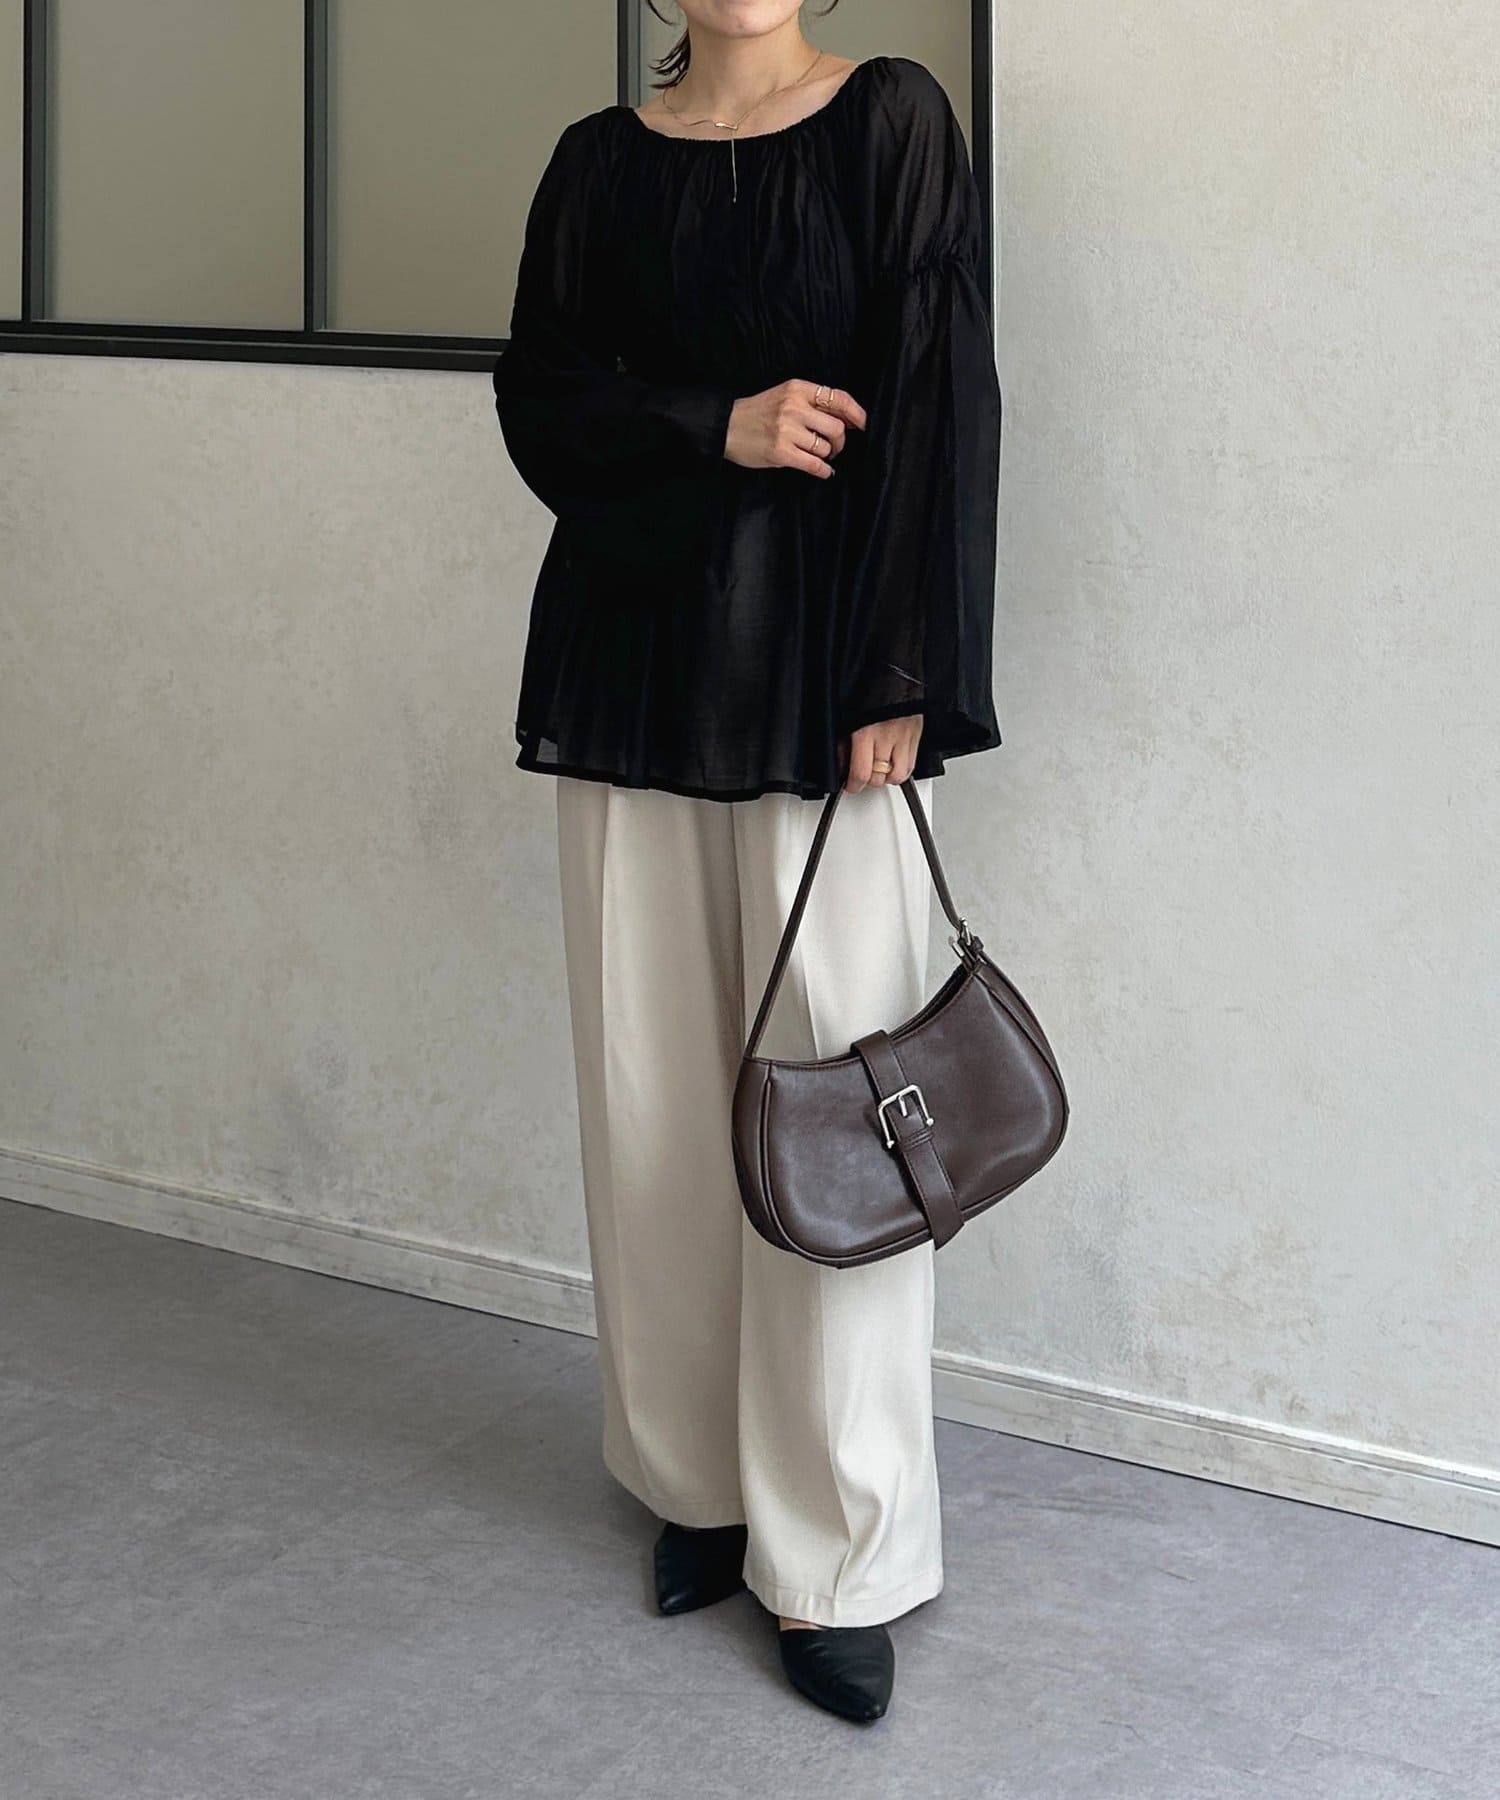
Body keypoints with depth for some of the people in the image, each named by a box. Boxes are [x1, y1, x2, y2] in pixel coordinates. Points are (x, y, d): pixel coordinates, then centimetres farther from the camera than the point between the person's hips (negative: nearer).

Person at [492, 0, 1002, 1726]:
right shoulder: (599, 160, 11)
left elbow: (939, 397, -5)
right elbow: (538, 397, 6)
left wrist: (900, 678, -12)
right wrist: (719, 428, -12)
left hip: (817, 667, -3)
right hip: (636, 658, 4)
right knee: (652, 1089, 6)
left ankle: (838, 1557, 3)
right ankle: (699, 1480, 21)